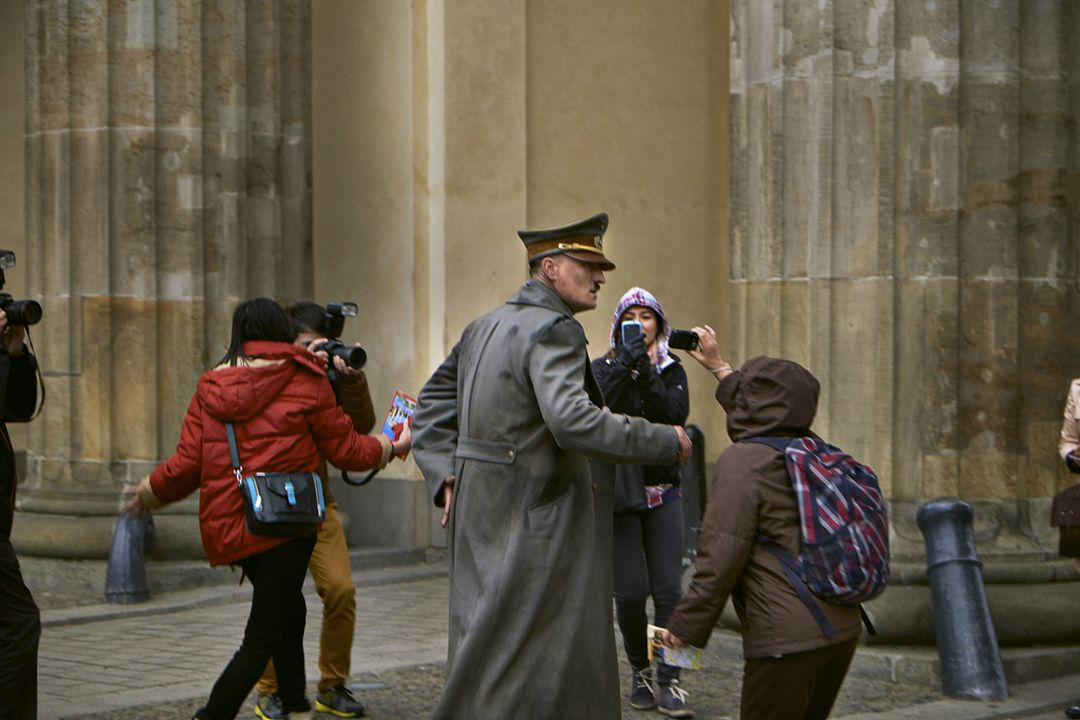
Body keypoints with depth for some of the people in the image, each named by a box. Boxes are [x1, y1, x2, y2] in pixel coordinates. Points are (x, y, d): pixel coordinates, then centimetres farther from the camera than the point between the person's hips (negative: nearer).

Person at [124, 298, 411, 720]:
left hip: (228, 526, 5)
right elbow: (345, 450, 2)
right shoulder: (305, 380, -1)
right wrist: (392, 447, 21)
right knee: (262, 638, 1)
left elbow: (188, 463, 4)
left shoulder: (211, 386, 8)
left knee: (289, 611, 24)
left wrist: (148, 493, 22)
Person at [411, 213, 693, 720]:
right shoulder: (555, 330, -16)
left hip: (483, 514, 10)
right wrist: (665, 442, -20)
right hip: (533, 523, -10)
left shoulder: (485, 327, 14)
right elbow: (573, 423, -29)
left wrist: (445, 476, 11)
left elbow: (432, 404, 18)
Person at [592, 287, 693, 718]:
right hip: (619, 492, -2)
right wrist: (625, 366, -22)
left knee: (668, 589, -6)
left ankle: (668, 681, -1)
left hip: (662, 492, 2)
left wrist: (647, 372, -19)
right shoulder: (603, 368, 3)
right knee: (631, 592, -6)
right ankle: (640, 671, 17)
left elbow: (675, 415, -10)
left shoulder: (672, 370, 8)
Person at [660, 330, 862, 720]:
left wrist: (685, 625, -6)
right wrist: (718, 366, 45)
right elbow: (767, 414, 34)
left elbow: (722, 556, -15)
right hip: (842, 629, 8)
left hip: (788, 640, -8)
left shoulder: (741, 461, -12)